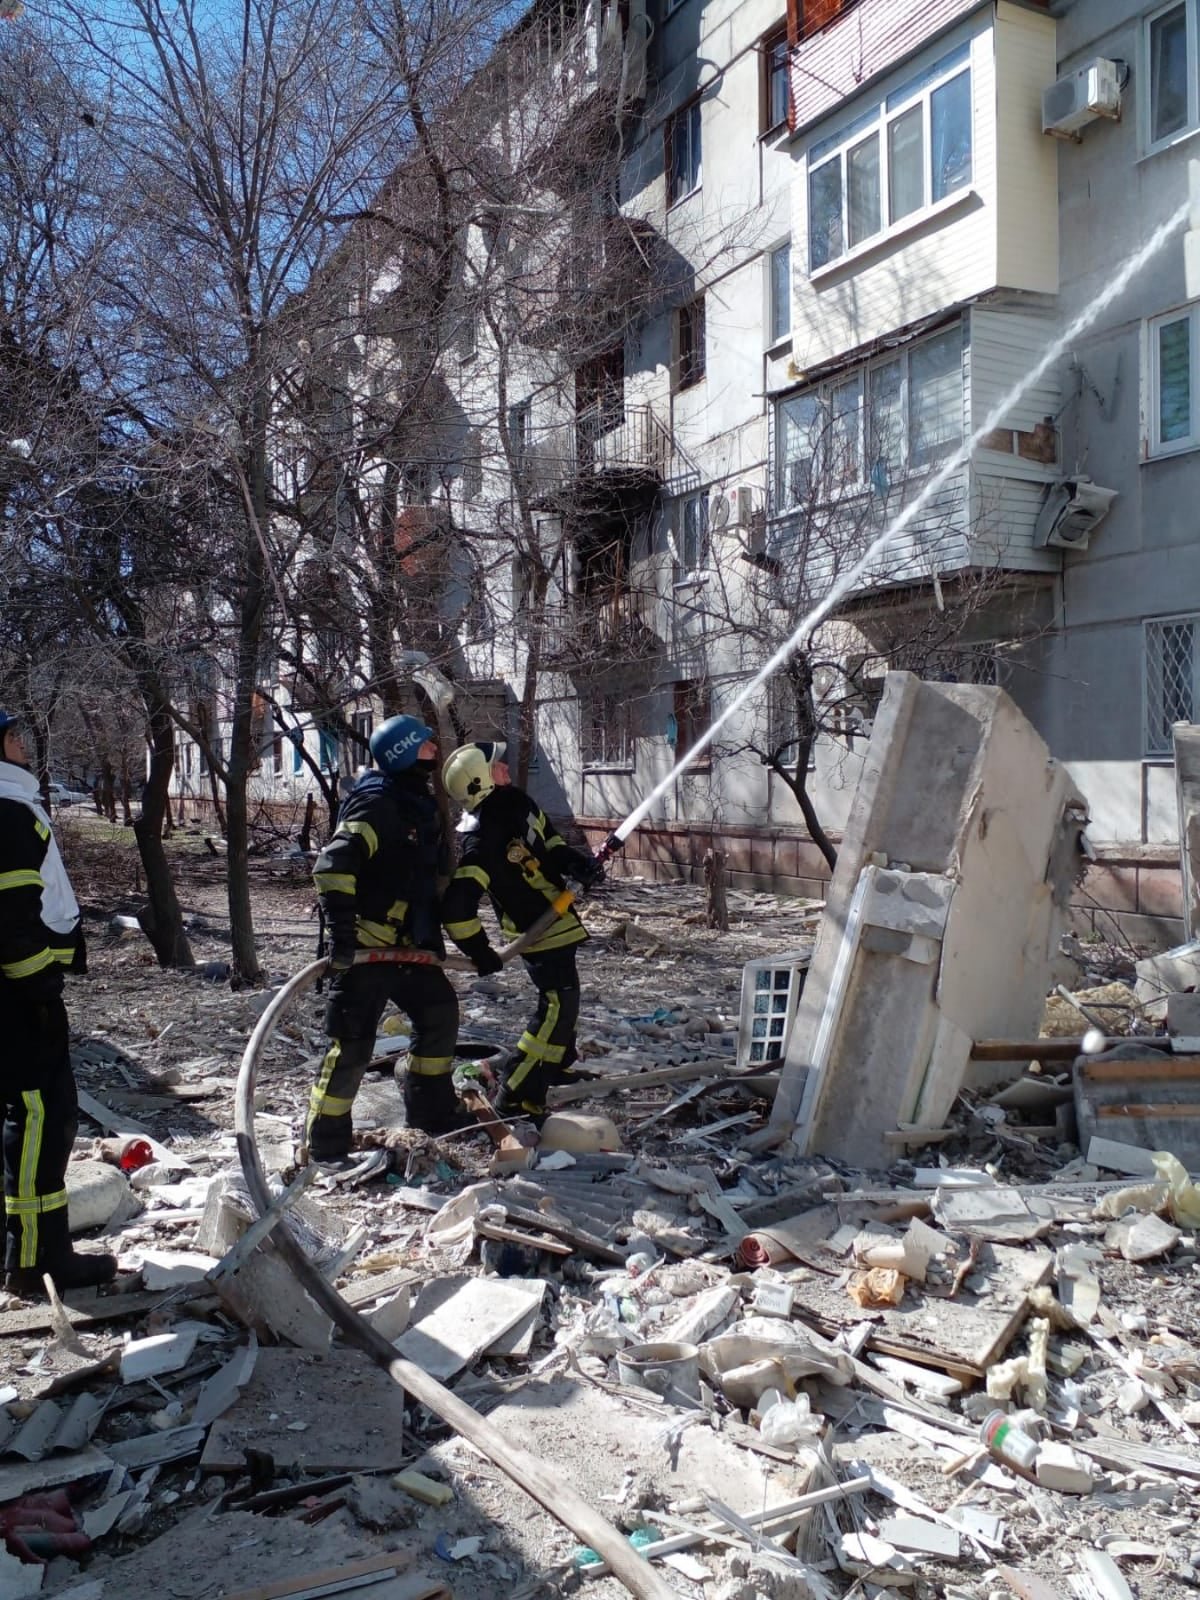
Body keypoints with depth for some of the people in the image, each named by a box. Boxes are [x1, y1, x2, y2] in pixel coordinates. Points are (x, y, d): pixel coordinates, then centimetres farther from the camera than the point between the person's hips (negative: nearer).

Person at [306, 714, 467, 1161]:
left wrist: (432, 937, 26)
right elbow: (333, 865, -26)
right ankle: (325, 1141, 5)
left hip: (407, 945, 10)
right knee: (352, 1043, -6)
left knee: (440, 1012, 16)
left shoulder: (420, 804, 14)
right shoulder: (377, 804, -16)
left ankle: (431, 1108, 32)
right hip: (364, 946, -9)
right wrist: (341, 929, -31)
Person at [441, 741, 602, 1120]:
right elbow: (457, 904, -34)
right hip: (537, 933, -9)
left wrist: (577, 864, -5)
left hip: (558, 921, 9)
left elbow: (548, 841, 13)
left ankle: (557, 1065, 46)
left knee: (564, 999, 25)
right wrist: (478, 951, -23)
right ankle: (518, 1096, -9)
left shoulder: (517, 802, -4)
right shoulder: (482, 840, -31)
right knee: (558, 1005, -13)